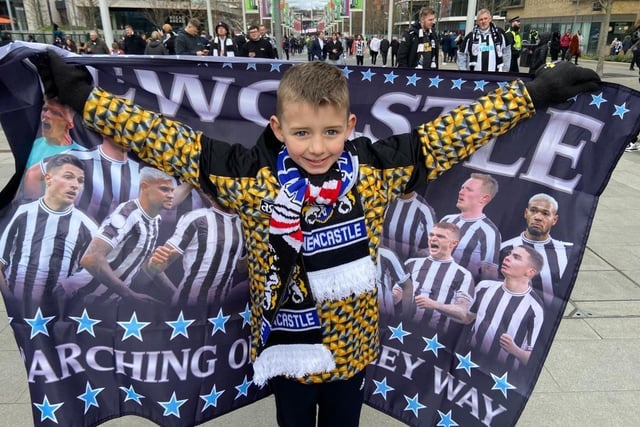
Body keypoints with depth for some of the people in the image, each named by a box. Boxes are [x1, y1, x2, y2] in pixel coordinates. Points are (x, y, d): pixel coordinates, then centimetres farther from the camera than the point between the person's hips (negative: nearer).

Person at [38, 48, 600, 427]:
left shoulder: (377, 169, -14)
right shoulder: (251, 178, -18)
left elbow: (450, 133, -9)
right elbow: (170, 142, -15)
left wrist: (535, 93, -6)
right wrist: (80, 94, -15)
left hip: (353, 340, 1)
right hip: (286, 344, -1)